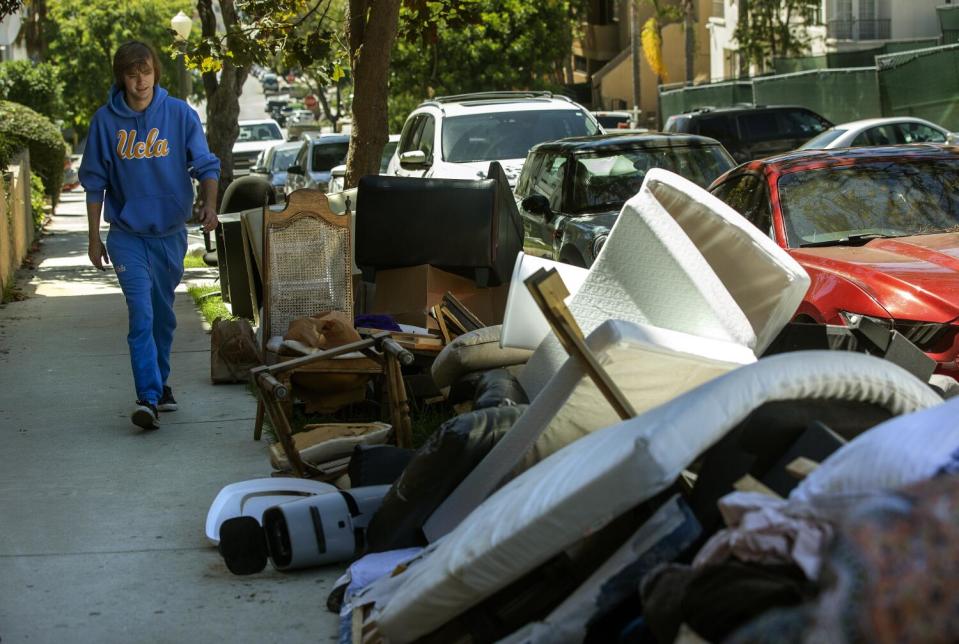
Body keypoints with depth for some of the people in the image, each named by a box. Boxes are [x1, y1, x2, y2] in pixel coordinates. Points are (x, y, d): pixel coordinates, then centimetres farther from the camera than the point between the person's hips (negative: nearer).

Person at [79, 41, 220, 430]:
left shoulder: (180, 115, -4)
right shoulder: (105, 120, -3)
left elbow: (205, 165, -3)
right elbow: (94, 182, 4)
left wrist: (209, 205, -23)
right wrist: (94, 238, 5)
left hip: (171, 233, 2)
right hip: (127, 234, -1)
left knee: (163, 314, 14)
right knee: (141, 313, -15)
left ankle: (160, 382, 32)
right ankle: (148, 397, -20)